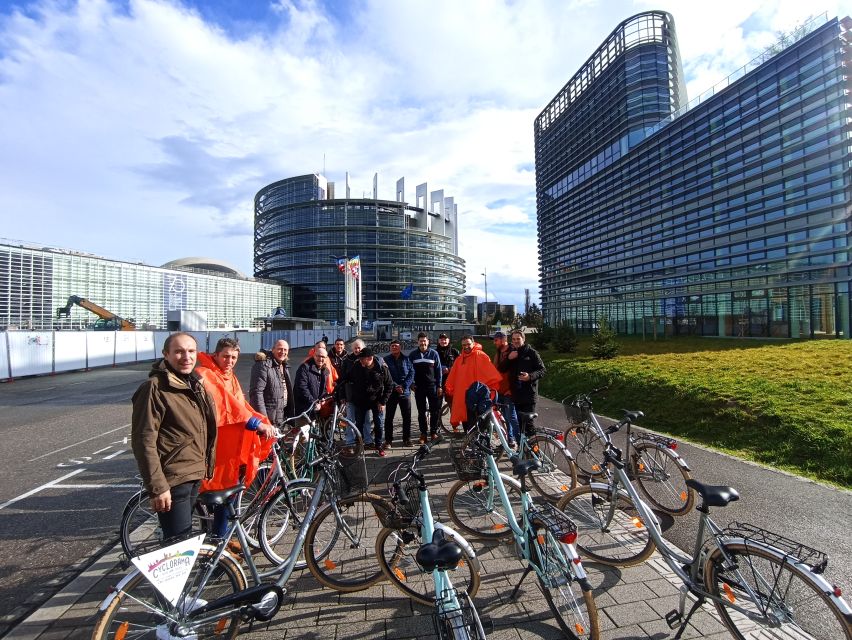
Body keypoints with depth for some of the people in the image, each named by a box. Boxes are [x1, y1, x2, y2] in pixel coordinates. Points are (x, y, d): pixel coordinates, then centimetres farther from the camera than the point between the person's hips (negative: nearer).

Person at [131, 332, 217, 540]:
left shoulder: (196, 384, 9)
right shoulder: (155, 388, -16)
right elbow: (144, 442, -19)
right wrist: (157, 487, -20)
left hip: (195, 476, 8)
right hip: (173, 482, -8)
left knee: (185, 538, 22)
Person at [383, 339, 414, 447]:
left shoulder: (406, 359, 5)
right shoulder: (386, 360, 1)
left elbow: (411, 373, -1)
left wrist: (404, 386, -13)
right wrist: (395, 386, -15)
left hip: (405, 392, 2)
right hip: (391, 392, -1)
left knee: (407, 417, 6)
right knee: (389, 417, 3)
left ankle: (407, 439, 19)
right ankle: (388, 440, 12)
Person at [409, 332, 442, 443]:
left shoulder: (434, 353, 0)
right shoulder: (413, 355, 3)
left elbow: (438, 370, 2)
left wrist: (439, 386, -1)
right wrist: (411, 383, 0)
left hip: (432, 386, -1)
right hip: (418, 387, 1)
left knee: (435, 410, 2)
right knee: (421, 412, 8)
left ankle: (434, 432, 16)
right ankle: (423, 433, 17)